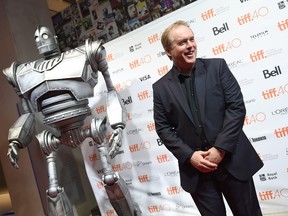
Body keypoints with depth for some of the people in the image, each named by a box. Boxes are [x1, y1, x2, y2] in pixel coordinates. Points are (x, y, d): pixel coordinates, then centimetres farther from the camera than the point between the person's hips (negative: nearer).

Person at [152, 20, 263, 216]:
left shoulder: (217, 67, -1)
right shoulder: (161, 87, 1)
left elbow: (237, 107, -6)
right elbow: (163, 128, 1)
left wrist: (220, 149, -13)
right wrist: (189, 156, -10)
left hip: (233, 160, 0)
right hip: (196, 169, 0)